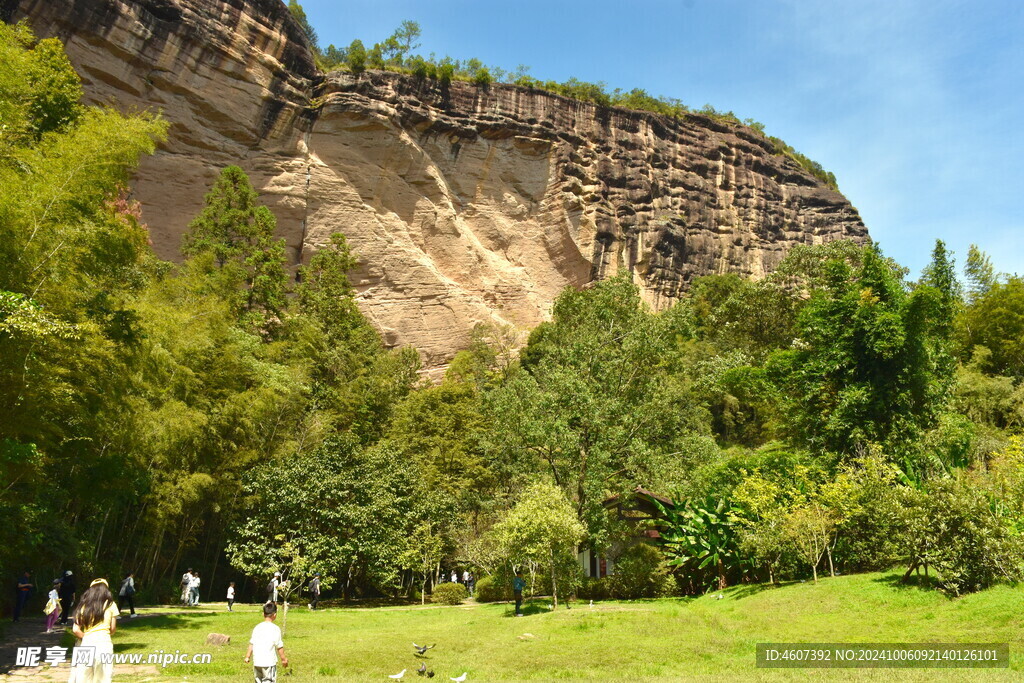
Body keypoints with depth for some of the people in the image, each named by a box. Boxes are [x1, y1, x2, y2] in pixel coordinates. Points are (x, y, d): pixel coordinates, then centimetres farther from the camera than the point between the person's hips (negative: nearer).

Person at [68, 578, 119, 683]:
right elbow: (112, 629, 6)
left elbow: (75, 629, 3)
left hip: (86, 644, 2)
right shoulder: (110, 604, 5)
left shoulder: (83, 605, 10)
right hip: (103, 643, -2)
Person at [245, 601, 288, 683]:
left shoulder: (257, 627, 6)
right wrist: (283, 659, 2)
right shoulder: (275, 628, -9)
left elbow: (251, 643, 8)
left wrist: (247, 656, 19)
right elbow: (279, 646, -7)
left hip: (256, 662, 5)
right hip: (269, 662, -5)